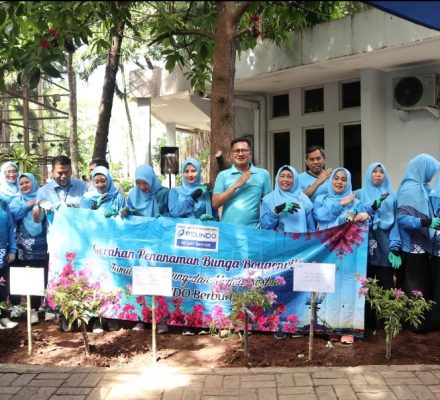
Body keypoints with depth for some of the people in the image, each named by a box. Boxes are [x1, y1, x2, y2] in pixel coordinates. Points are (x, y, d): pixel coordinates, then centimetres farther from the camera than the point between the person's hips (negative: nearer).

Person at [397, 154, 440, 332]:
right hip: (414, 247, -9)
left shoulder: (423, 188, 12)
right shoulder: (409, 189, -15)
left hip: (425, 245, 9)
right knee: (416, 287, 0)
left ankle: (425, 321, 20)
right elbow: (402, 218, -22)